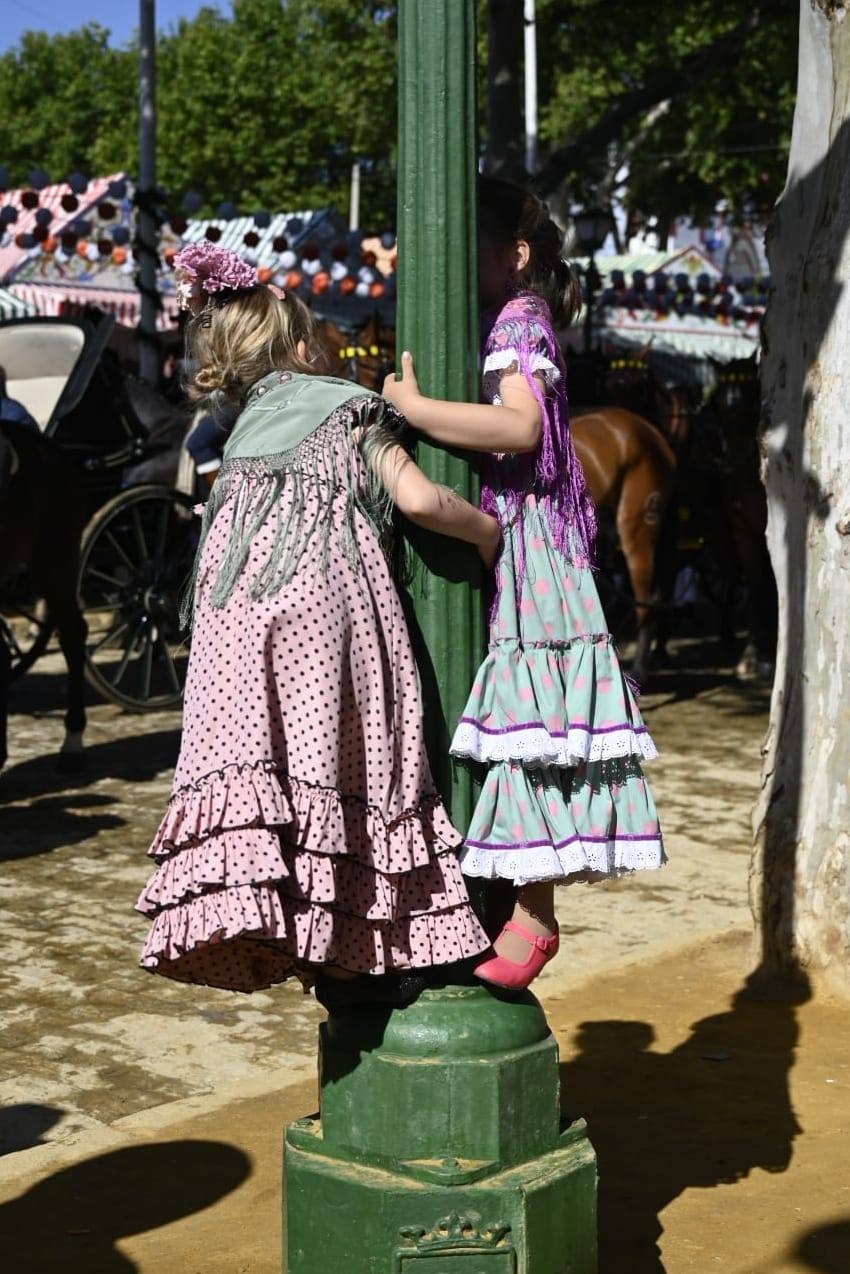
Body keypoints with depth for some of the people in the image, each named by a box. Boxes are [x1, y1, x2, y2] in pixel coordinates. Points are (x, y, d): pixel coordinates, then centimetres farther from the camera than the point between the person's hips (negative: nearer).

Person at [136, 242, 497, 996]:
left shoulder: (240, 434, 32)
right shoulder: (350, 410, 16)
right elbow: (419, 500, 5)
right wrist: (487, 530, 19)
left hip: (235, 608, 4)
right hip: (326, 592, -4)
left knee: (245, 745, -7)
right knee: (326, 754, -4)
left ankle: (237, 888, -23)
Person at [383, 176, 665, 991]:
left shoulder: (518, 320, -9)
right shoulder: (488, 324, 19)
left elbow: (520, 426, -27)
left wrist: (413, 408, -24)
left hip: (518, 552, -9)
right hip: (479, 549, 9)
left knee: (519, 726, -8)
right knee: (499, 729, 10)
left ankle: (533, 917, -3)